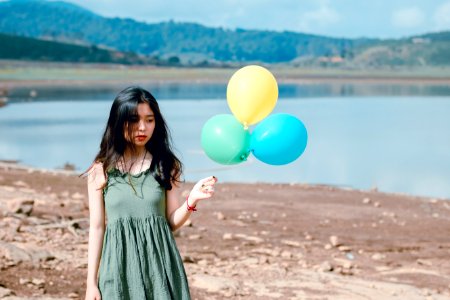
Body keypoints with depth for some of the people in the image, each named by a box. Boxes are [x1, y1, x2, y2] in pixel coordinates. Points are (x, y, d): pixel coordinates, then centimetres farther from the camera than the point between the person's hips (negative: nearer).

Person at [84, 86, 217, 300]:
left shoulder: (166, 166, 4)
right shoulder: (101, 170, 1)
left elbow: (172, 222, 5)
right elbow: (97, 227, 3)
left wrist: (191, 200, -14)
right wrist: (91, 282, 1)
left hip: (160, 265, 1)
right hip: (120, 266, 0)